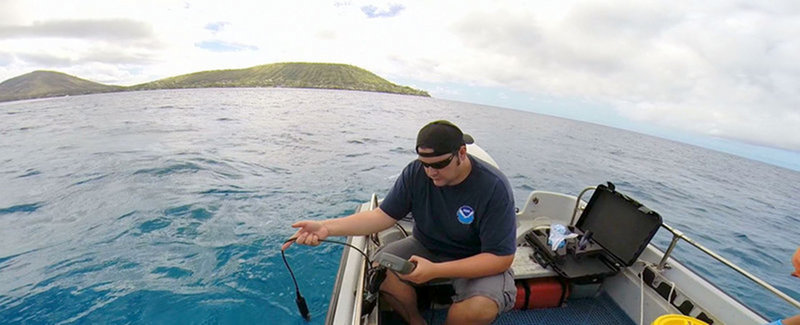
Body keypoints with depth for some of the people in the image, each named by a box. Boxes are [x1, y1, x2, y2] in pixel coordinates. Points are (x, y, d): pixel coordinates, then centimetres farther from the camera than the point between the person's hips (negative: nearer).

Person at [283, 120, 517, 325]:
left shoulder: (493, 187, -24)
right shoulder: (416, 172, -15)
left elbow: (501, 258, -23)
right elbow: (383, 216, -13)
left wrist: (435, 270, -34)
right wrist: (327, 227, -27)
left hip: (479, 260, -2)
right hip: (426, 247, 3)